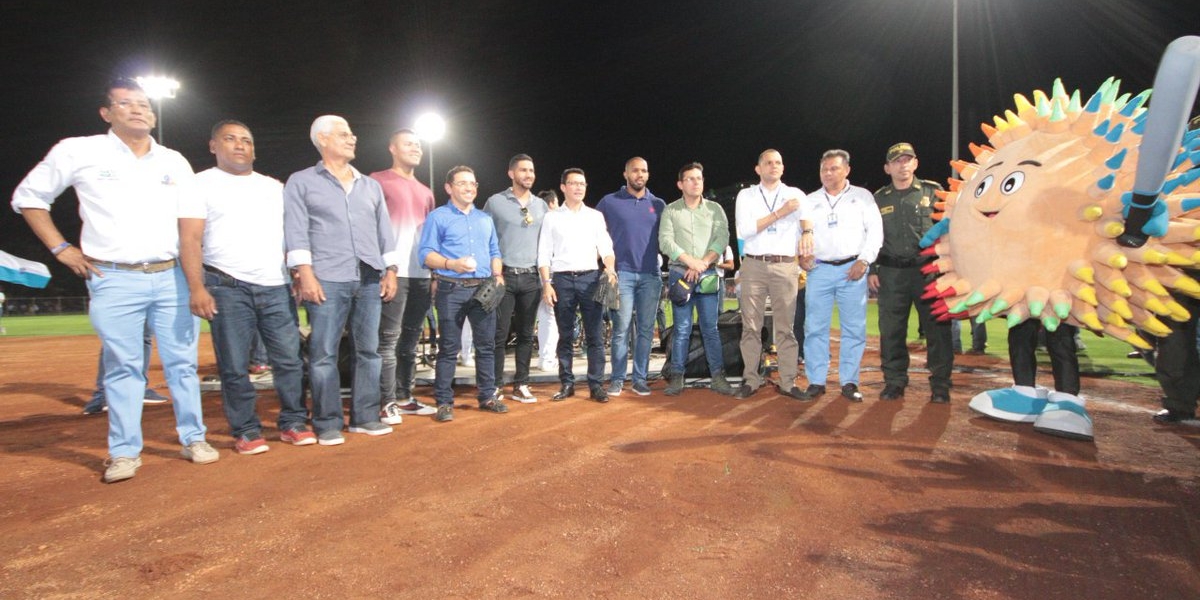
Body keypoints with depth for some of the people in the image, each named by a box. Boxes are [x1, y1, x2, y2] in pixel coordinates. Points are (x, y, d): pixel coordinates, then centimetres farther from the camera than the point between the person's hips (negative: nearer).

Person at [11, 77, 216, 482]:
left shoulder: (175, 162, 12)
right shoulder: (78, 152, 2)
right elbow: (27, 197, 11)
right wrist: (61, 248, 2)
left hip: (172, 276, 3)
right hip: (114, 279, -2)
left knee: (183, 361, 5)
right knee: (122, 367, 1)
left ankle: (193, 439, 15)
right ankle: (124, 453, 11)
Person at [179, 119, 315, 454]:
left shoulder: (274, 187, 18)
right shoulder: (202, 184, 5)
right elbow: (190, 240, -3)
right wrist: (197, 288, -14)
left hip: (277, 287, 4)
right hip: (228, 288, -3)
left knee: (290, 358, 1)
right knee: (235, 366, 0)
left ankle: (293, 423, 12)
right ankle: (246, 431, 11)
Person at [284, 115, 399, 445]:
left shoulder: (371, 185, 21)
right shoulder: (301, 182, 8)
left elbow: (385, 232, 17)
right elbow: (296, 232, -1)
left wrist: (390, 271, 7)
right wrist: (304, 274, -12)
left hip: (370, 280, 4)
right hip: (327, 280, -4)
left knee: (368, 350, 5)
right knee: (324, 353, -3)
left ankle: (365, 417, 15)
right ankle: (328, 423, 6)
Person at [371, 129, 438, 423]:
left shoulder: (425, 191, 22)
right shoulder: (378, 181, 2)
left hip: (422, 274, 7)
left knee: (411, 338, 10)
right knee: (389, 338, -6)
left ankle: (404, 397, 18)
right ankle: (388, 403, -1)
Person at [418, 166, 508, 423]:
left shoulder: (485, 219, 20)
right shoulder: (438, 217, 3)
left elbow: (495, 252, 22)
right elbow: (426, 253, -5)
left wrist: (498, 275, 4)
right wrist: (451, 264, -21)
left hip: (484, 289, 5)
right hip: (452, 290, -5)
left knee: (486, 344, 6)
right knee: (449, 348, -2)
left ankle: (488, 396, 16)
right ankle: (444, 402, 5)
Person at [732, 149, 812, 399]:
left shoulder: (795, 193, 13)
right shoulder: (746, 195, 9)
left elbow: (806, 214, -5)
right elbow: (744, 230, -4)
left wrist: (807, 231, -28)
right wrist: (780, 213, -8)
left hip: (785, 266, 0)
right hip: (753, 266, 0)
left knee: (786, 327, 0)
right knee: (751, 326, 2)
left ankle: (788, 382, 5)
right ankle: (750, 380, 8)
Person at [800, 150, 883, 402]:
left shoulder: (862, 197, 9)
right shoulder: (810, 201, 14)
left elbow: (875, 231, 4)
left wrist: (864, 261, -7)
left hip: (852, 269, -1)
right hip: (819, 270, 2)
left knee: (854, 328, 0)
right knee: (815, 328, 0)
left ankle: (849, 382, 9)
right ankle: (816, 381, 7)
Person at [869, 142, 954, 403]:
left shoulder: (933, 192, 6)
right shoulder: (879, 199, 11)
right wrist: (871, 270, 6)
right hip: (891, 274, 2)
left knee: (937, 330, 1)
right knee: (891, 331, 3)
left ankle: (940, 385, 11)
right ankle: (894, 382, 15)